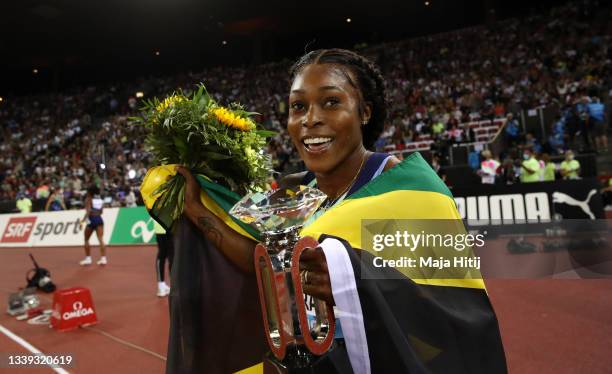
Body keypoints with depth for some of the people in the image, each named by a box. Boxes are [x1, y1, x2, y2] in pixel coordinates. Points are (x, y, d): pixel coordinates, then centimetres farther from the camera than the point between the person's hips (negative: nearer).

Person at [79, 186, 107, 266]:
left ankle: (88, 258, 13)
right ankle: (103, 258, -10)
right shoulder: (101, 200, 12)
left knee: (86, 239, 13)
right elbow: (101, 212, 10)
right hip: (99, 219, 4)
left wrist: (83, 220, -21)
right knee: (101, 239, -2)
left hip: (91, 219, -4)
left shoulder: (88, 199, -2)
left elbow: (88, 211, -15)